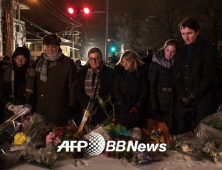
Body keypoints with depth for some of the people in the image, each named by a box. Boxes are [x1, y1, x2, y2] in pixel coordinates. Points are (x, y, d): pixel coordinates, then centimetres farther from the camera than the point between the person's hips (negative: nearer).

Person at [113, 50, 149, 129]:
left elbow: (145, 88, 1)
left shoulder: (141, 71, 3)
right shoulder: (119, 71, 2)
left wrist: (138, 105, -7)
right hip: (123, 110, 0)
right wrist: (124, 107, -10)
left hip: (138, 110, 0)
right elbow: (116, 90, -2)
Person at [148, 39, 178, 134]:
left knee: (172, 128, 6)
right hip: (160, 101, -3)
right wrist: (154, 105, -14)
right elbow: (151, 85, -7)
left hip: (174, 101, 4)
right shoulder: (156, 63, -4)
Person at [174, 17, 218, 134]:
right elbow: (177, 76, 9)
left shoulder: (209, 50, 0)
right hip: (184, 103, 4)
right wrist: (183, 97, -5)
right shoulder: (181, 52, 15)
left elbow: (208, 77, -8)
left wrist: (192, 96, -12)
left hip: (202, 104, -4)